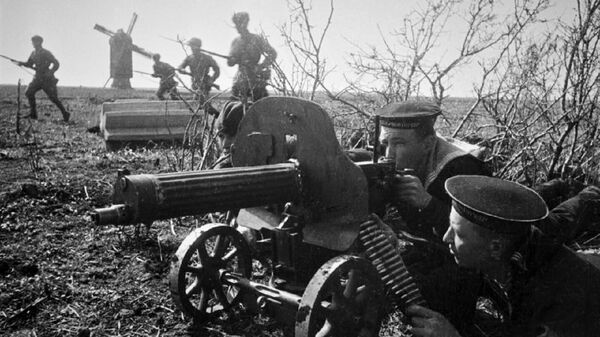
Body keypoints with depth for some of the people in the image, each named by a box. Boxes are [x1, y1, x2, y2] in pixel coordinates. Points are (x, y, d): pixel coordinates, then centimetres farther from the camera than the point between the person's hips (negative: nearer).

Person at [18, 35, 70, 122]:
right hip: (38, 78, 7)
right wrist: (22, 63, -1)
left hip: (47, 79, -7)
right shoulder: (33, 53, 10)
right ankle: (33, 114, 4)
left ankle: (65, 114, 5)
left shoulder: (46, 53, -11)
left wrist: (50, 72, -25)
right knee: (29, 92, -2)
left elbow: (56, 63, -13)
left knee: (53, 98, -8)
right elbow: (29, 64, 19)